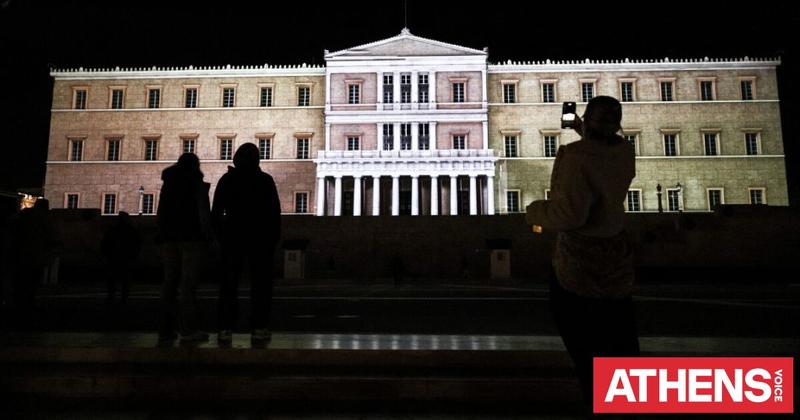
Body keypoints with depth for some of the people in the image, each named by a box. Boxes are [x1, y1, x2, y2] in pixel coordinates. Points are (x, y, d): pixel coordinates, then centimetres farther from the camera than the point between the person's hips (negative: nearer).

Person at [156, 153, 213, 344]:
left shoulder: (168, 184, 15)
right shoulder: (197, 184, -2)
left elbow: (161, 212, 14)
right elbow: (203, 212, -9)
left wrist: (163, 235, 16)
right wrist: (208, 236, -5)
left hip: (169, 237, 6)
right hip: (192, 237, -5)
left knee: (169, 282, 8)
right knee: (188, 283, -8)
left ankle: (166, 329, 10)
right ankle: (188, 330, -9)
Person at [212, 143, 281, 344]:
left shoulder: (226, 180, 5)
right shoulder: (265, 180, 0)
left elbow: (216, 211, 5)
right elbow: (275, 211, -2)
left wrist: (219, 235, 10)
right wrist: (274, 237, 3)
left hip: (233, 236, 2)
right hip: (261, 237, -1)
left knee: (229, 283, 5)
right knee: (260, 283, 2)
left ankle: (225, 328, 2)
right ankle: (259, 327, -2)